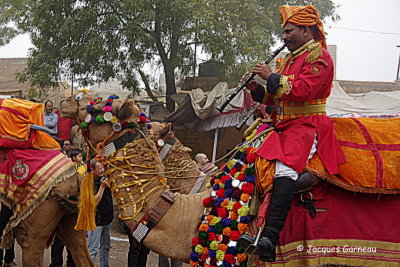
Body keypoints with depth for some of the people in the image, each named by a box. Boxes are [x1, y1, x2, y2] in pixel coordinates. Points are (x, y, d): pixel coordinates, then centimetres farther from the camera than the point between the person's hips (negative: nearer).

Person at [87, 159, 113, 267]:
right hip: (96, 221, -8)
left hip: (106, 219, 8)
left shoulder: (104, 179, 6)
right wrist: (102, 187, -21)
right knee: (93, 250, -9)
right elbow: (94, 202, -22)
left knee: (106, 247, 17)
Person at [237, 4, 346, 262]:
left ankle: (269, 238, -44)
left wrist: (272, 77, -10)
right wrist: (258, 89, 8)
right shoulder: (289, 59, 25)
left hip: (307, 124, -10)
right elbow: (277, 97, 26)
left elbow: (302, 90, -19)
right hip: (284, 125, 10)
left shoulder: (319, 56, -3)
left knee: (285, 167, -31)